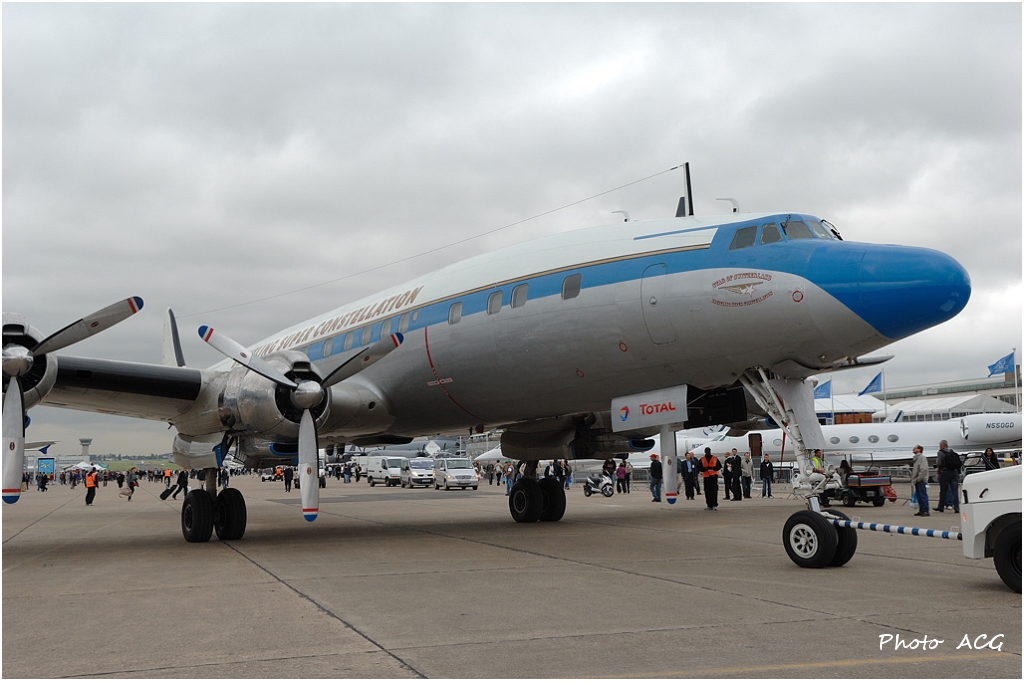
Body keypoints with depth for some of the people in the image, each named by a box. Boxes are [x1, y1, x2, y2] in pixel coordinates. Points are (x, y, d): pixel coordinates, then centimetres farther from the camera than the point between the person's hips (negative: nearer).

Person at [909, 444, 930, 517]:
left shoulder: (922, 457, -10)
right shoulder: (916, 458, 20)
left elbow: (923, 469, -19)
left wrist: (918, 478, -19)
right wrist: (913, 479, 17)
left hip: (921, 480, -10)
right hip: (917, 481, 10)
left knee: (923, 496, -10)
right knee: (919, 496, 11)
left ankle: (925, 511, -10)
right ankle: (921, 510, 16)